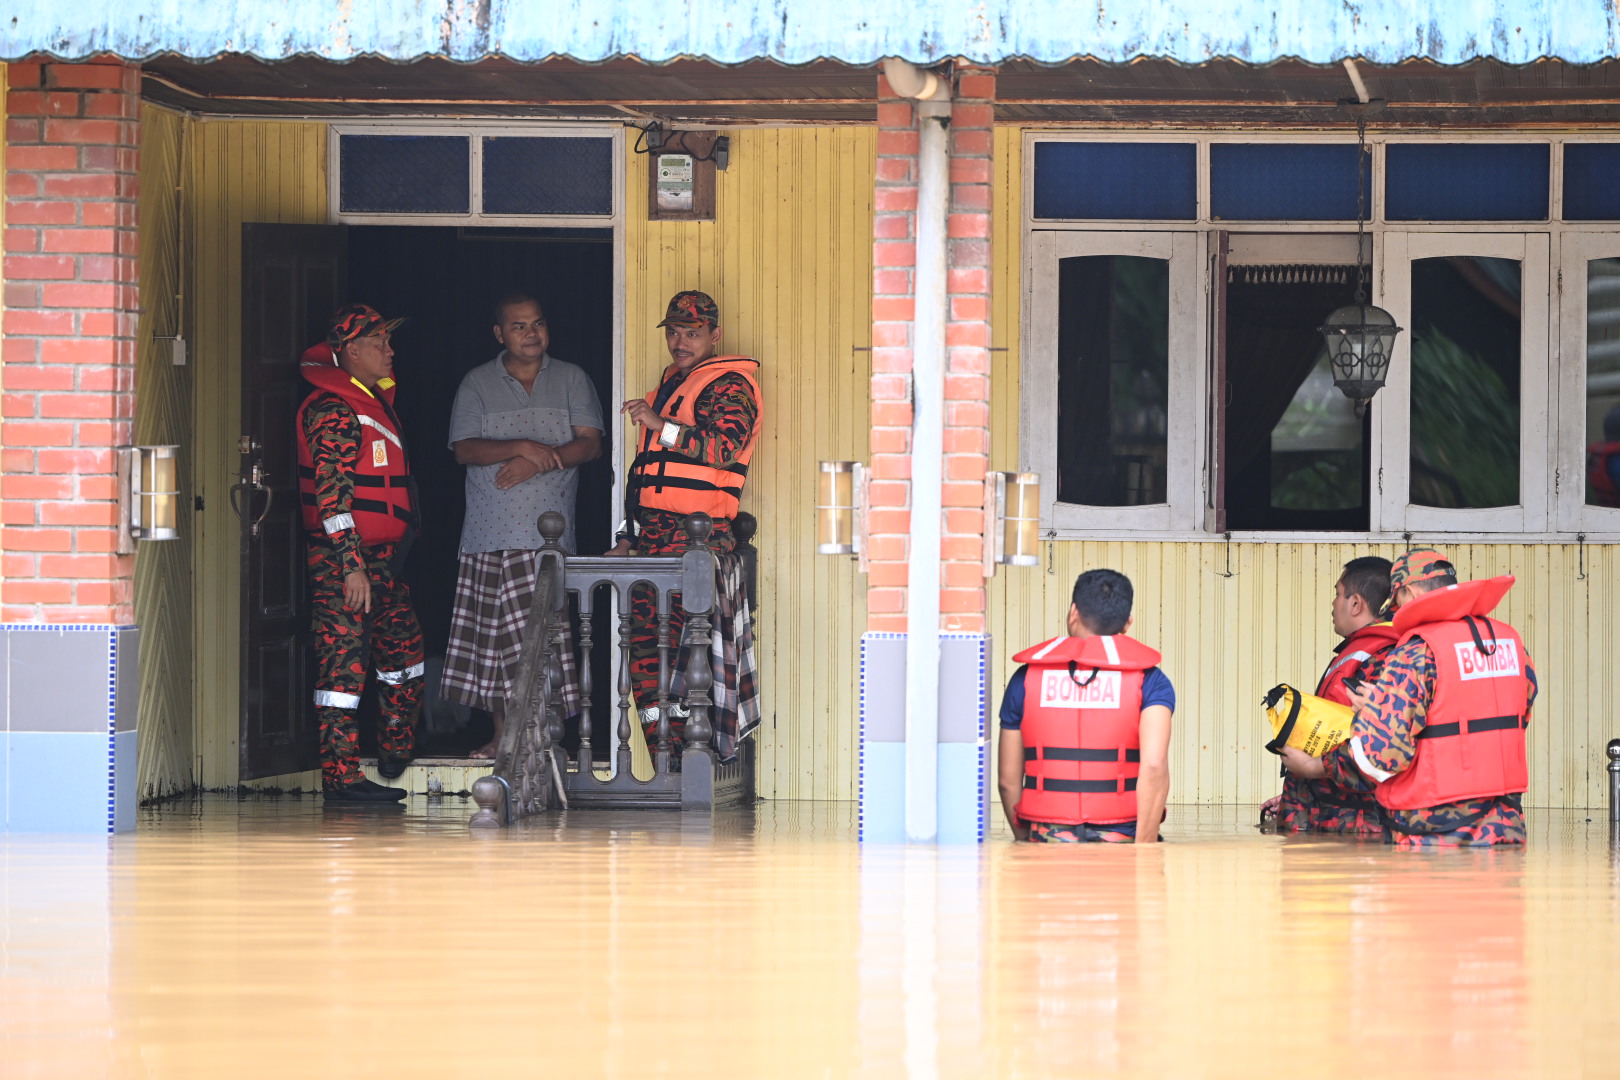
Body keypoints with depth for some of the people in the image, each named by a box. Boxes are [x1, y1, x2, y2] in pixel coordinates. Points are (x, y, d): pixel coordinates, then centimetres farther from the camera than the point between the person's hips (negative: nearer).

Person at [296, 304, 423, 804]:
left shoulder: (376, 400, 18)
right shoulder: (332, 410, -14)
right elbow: (332, 493, -20)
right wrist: (352, 565, -24)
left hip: (381, 557, 10)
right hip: (342, 559, -10)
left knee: (405, 648, 18)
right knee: (344, 663, -8)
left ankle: (395, 754, 33)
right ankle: (341, 776, -7)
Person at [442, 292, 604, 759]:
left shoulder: (571, 379, 12)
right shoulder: (477, 384, 12)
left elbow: (590, 443, 3)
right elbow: (464, 449, 1)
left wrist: (539, 462, -12)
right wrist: (520, 447, -14)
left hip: (547, 528, -1)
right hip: (489, 531, 1)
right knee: (493, 633, 0)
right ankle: (503, 735, 8)